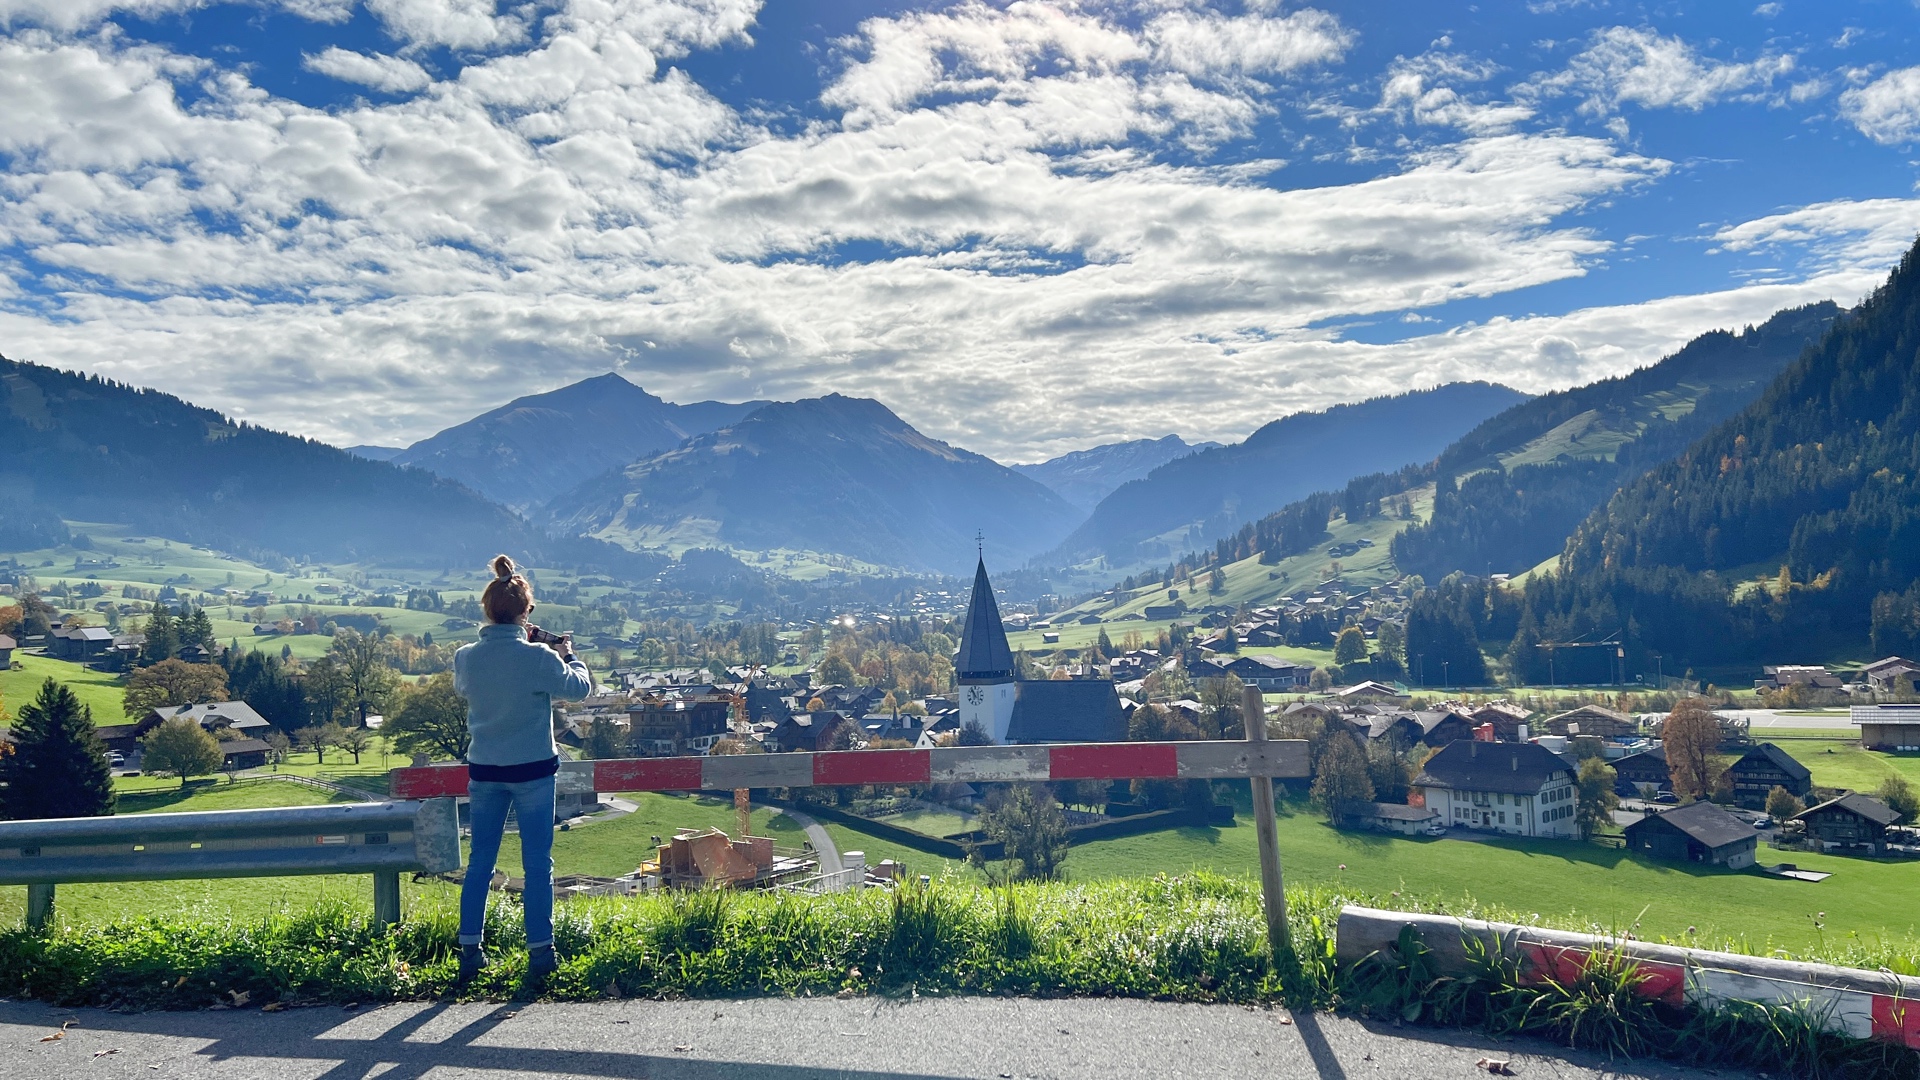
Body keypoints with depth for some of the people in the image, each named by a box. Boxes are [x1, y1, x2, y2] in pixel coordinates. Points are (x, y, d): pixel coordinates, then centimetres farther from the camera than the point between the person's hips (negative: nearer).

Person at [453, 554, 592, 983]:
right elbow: (580, 687, -4)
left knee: (480, 862, 13)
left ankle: (470, 950, 18)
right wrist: (567, 654, 14)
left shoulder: (465, 658, -4)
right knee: (537, 864, 5)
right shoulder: (537, 657, -16)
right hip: (533, 771, -4)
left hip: (484, 772, 4)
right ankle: (540, 950, 9)